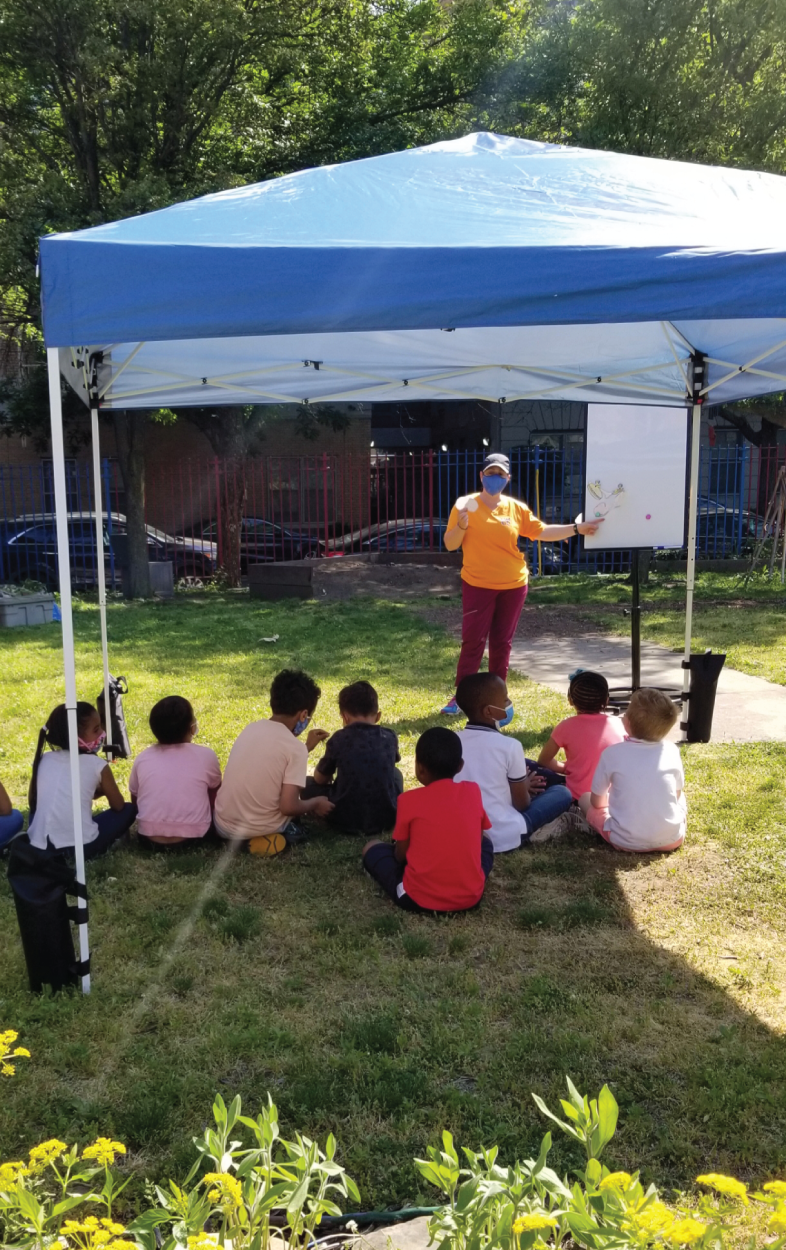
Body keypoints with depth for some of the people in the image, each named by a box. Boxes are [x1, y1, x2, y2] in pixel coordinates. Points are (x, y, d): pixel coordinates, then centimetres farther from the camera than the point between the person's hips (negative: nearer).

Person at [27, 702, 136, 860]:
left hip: (39, 847, 5)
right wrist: (102, 790, 31)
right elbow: (118, 805, 8)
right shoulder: (97, 765, -3)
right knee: (128, 810, 14)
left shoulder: (44, 760, 8)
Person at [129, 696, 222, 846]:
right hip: (192, 834, -1)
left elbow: (135, 800, 15)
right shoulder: (206, 755, -3)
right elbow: (215, 795, 12)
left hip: (149, 835, 1)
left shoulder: (142, 759, 2)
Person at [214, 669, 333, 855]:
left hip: (222, 826, 5)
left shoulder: (251, 728, 3)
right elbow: (288, 807, -18)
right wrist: (315, 804, 1)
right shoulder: (295, 748, -15)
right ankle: (279, 837, 4)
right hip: (259, 830, -4)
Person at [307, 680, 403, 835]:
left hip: (346, 819, -3)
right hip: (386, 818, 3)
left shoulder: (339, 739, -5)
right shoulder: (390, 737, 3)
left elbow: (320, 779, 7)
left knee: (308, 785, 20)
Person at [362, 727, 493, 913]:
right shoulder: (473, 791, 0)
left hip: (419, 899, -2)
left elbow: (400, 855, 0)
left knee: (372, 848, 20)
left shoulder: (409, 800, -9)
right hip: (471, 896, 3)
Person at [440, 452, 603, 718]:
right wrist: (461, 525, -24)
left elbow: (542, 532, 9)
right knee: (473, 641, -3)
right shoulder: (465, 505, -5)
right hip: (478, 585, -3)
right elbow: (450, 545, -6)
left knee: (502, 643, 9)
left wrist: (577, 528, 3)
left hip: (512, 586, 3)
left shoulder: (516, 508, 4)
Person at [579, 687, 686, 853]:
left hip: (626, 841, -3)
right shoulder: (671, 751, -2)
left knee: (585, 798, 20)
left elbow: (597, 801, 2)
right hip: (671, 839, 4)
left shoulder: (612, 753, -9)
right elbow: (677, 794, 13)